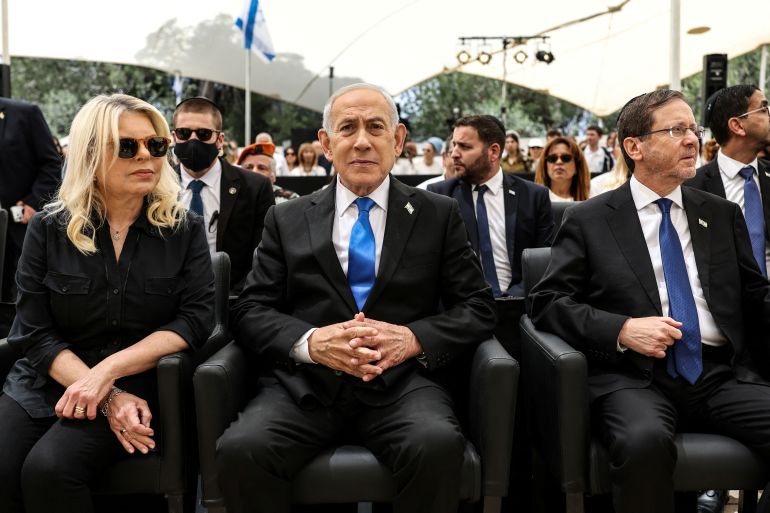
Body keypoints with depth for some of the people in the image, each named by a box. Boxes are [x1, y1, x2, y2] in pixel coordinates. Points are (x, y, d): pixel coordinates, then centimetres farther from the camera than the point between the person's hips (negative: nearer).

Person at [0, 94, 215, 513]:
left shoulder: (185, 230, 2)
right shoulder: (48, 228, 3)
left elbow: (196, 319, -7)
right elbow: (34, 333, -2)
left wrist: (108, 372, -19)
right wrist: (107, 397, -16)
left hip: (138, 384, -2)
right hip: (44, 385, 2)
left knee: (48, 469, -26)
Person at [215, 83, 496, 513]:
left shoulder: (439, 215, 12)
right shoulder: (288, 220, 15)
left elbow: (478, 308, 7)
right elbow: (250, 312, 8)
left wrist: (412, 339, -13)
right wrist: (311, 341, -13)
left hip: (401, 383, 0)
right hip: (305, 384, 1)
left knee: (438, 445, -33)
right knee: (240, 450, -28)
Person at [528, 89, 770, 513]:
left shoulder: (723, 216, 19)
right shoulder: (589, 220, 7)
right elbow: (546, 300, 1)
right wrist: (622, 329, -14)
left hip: (722, 375, 4)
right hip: (635, 376, -3)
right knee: (645, 441, -35)